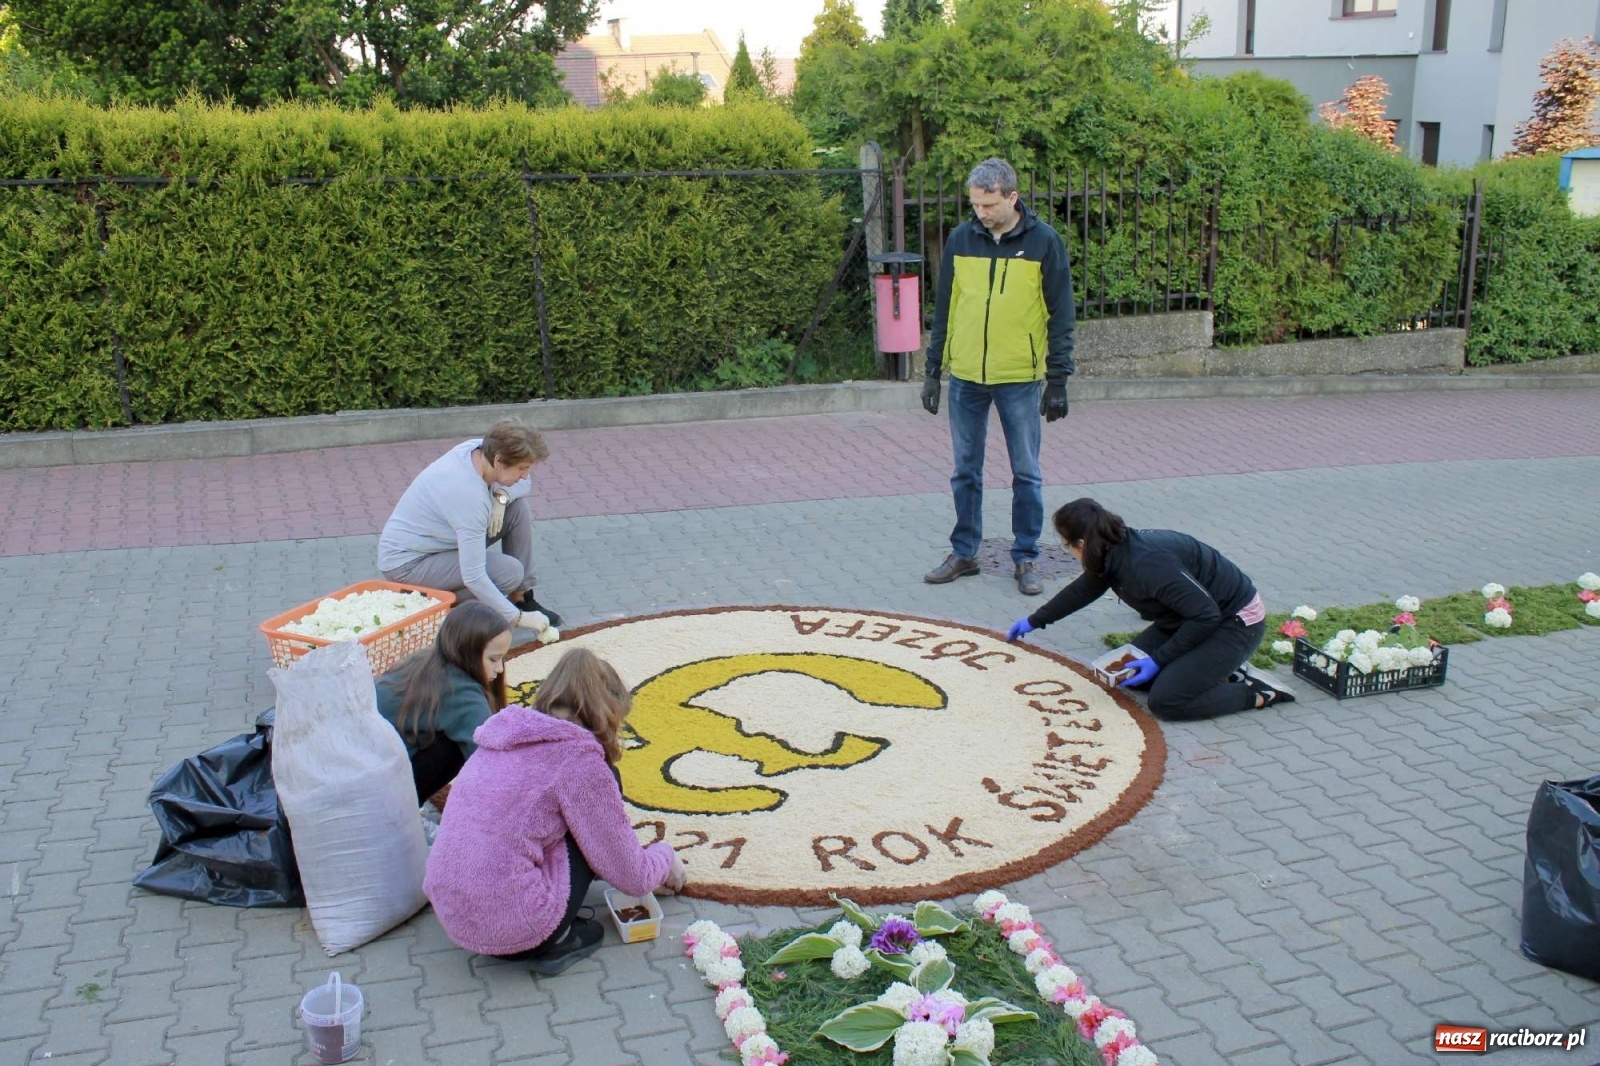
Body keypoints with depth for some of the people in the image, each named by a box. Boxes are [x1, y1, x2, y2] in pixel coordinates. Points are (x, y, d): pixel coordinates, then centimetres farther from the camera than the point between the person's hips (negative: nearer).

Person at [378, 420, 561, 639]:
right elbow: (474, 577, -33)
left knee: (518, 508, -4)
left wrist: (501, 495, -16)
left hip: (431, 539, 9)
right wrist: (517, 617, -26)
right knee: (510, 572, -25)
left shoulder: (478, 448, -12)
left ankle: (521, 597, 4)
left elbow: (524, 484, 7)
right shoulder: (469, 496, -34)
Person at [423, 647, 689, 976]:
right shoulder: (578, 756, -11)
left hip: (450, 914, 8)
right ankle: (557, 942, 5)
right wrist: (666, 857, 19)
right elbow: (632, 877, -4)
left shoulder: (509, 736, 11)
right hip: (515, 928, -8)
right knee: (605, 782, 7)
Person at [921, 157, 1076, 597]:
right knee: (965, 471, 10)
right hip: (965, 377, 3)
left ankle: (1025, 559, 17)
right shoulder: (960, 239, 2)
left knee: (1026, 474, 5)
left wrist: (1057, 380, -6)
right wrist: (932, 371, 6)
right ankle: (963, 552, 23)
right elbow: (943, 309, 8)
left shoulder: (1044, 242, -5)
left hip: (1021, 379, -2)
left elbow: (1061, 316, -2)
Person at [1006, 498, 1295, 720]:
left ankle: (1260, 694, -3)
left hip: (1236, 623, -9)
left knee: (1165, 701, -18)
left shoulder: (1148, 564, -33)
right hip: (1198, 617, 9)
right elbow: (1083, 589, 17)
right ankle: (1220, 672, 10)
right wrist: (1033, 621, 27)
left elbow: (1206, 616, -31)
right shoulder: (1115, 554, -4)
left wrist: (1159, 659, -24)